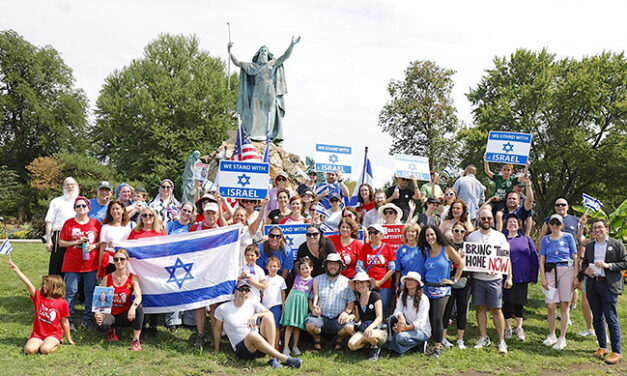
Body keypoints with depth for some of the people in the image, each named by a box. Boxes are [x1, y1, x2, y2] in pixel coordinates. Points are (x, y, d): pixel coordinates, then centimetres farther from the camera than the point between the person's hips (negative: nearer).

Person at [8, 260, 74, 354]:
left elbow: (65, 322, 2)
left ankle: (56, 343, 4)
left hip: (53, 334, -3)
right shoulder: (39, 298, 1)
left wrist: (69, 339, 8)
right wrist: (16, 269, -20)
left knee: (45, 350, -29)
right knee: (29, 350, -22)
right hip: (38, 334, 3)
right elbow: (28, 284, -10)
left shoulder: (62, 303, -6)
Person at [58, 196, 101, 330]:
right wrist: (76, 242, -12)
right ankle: (69, 320, 10)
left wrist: (94, 246, -10)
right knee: (71, 291, 1)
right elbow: (61, 242, 2)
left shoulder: (95, 223, 5)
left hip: (91, 263, 1)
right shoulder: (69, 223, 2)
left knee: (90, 291, 5)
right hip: (72, 264, -1)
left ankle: (87, 318, 16)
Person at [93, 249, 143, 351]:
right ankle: (111, 330, 9)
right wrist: (97, 313, -24)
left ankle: (136, 341, -21)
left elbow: (138, 297, -20)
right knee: (101, 325, -32)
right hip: (111, 314, 1)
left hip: (125, 315, -1)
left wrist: (133, 307, -42)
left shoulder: (133, 278, -5)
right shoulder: (107, 279, 0)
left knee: (139, 307, -33)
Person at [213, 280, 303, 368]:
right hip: (241, 350, -3)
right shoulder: (222, 309, 3)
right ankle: (285, 359, -35)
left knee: (268, 317, -21)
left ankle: (272, 358, -29)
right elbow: (217, 330, 11)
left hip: (259, 343, 3)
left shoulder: (252, 304, 9)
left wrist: (256, 315, -23)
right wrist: (216, 352, 12)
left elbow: (270, 313, -4)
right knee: (252, 334, -38)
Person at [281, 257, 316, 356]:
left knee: (297, 326, 1)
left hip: (302, 301, -1)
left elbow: (316, 293, 3)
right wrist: (286, 300, 16)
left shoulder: (312, 280, 9)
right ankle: (286, 347, -5)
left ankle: (295, 346, 13)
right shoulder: (297, 277, 16)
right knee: (289, 325, -5)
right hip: (292, 300, 1)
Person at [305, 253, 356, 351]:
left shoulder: (346, 282, 12)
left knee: (349, 328, -29)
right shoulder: (317, 279, 13)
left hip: (338, 318, 0)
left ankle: (339, 340, 8)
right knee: (309, 325, -30)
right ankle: (317, 340, 6)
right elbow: (310, 298, 11)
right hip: (320, 316, 0)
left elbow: (351, 302, 9)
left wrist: (346, 312, -9)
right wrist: (313, 308, -8)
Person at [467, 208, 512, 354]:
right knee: (480, 308, 7)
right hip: (477, 278, 1)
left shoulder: (500, 236, 5)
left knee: (496, 309, -1)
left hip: (495, 278, -1)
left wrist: (509, 277, 0)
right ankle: (484, 338, 19)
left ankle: (501, 341, 7)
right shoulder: (471, 237, 5)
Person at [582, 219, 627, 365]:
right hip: (592, 286, 5)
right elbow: (584, 262, 22)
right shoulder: (589, 246, 16)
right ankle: (602, 347, 22)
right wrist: (586, 270, 0)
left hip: (609, 286, -5)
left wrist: (607, 265, -15)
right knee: (597, 318, 10)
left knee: (611, 318, -8)